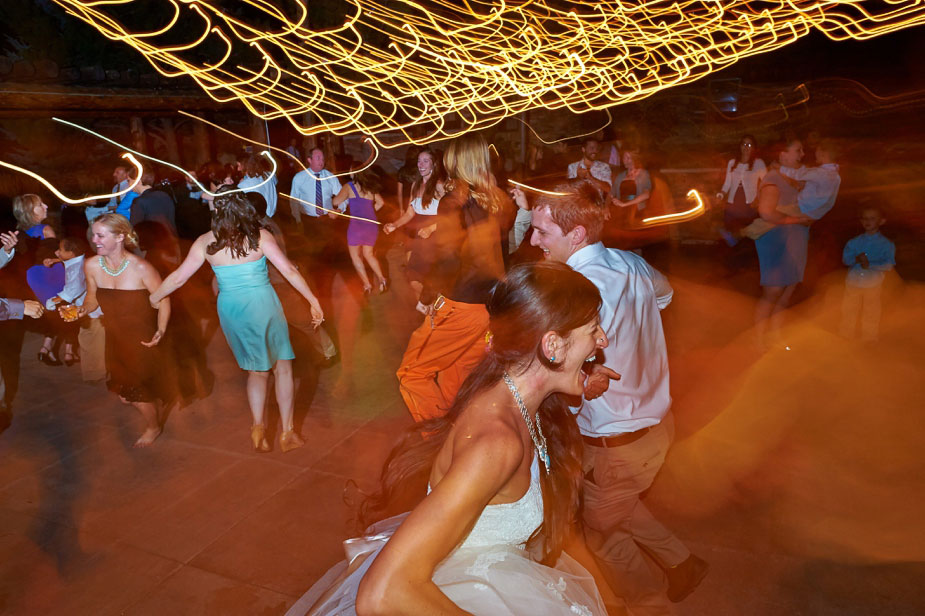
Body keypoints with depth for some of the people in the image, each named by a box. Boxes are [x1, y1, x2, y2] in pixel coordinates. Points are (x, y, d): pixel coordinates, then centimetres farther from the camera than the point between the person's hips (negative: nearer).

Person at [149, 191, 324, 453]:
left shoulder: (205, 242, -1)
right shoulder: (259, 236, -7)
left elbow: (178, 277, 4)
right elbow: (289, 270, -11)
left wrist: (151, 299, 20)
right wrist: (313, 301, -5)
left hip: (230, 310, 3)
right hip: (262, 305, -3)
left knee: (257, 369, 20)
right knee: (282, 367, 11)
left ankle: (258, 427, 7)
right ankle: (287, 431, 13)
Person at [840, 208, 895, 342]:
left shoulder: (886, 244, -8)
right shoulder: (854, 242, -2)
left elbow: (889, 264, -18)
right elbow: (845, 259, -9)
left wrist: (870, 264, -29)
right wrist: (857, 259, -29)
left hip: (873, 285, -2)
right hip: (853, 283, 2)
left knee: (871, 312, 12)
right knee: (849, 310, 15)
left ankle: (869, 337, 31)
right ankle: (847, 335, 34)